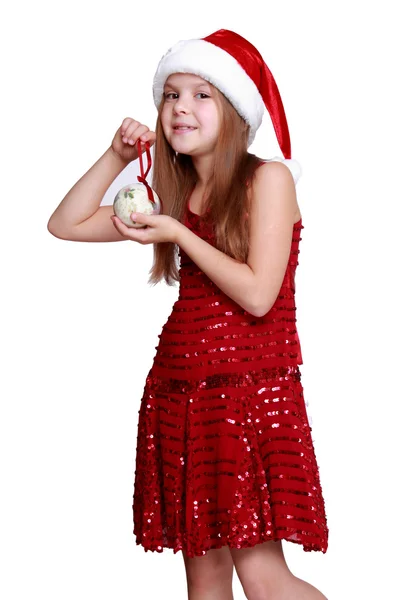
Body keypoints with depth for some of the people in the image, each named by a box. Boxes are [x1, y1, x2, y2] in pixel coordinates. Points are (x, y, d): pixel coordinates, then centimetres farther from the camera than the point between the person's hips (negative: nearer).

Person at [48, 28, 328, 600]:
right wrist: (117, 156, 7)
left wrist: (178, 234, -10)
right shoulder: (174, 195, 14)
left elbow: (258, 294, -14)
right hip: (178, 395, 6)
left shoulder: (268, 178, -4)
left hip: (251, 388, -6)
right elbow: (66, 224, 16)